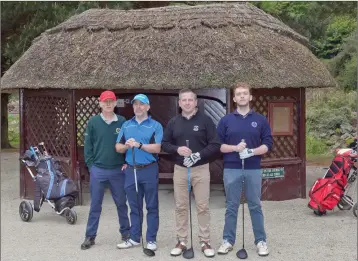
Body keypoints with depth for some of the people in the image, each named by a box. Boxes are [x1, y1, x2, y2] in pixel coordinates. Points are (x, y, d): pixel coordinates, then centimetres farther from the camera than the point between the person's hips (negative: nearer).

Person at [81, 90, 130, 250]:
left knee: (121, 203, 11)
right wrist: (91, 165, -4)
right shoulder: (93, 122, 0)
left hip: (118, 170, 1)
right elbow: (88, 145, 2)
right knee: (95, 205, 6)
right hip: (98, 170, 0)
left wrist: (127, 163, -4)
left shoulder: (122, 121, 1)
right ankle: (90, 236, 14)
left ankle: (126, 232, 26)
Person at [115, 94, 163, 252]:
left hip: (149, 170, -4)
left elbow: (157, 148, -12)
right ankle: (135, 238, 20)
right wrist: (126, 146, -12)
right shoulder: (126, 125, 12)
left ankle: (151, 239, 9)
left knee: (151, 206, 2)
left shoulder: (155, 126, -1)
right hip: (131, 170, 4)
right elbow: (118, 147, 8)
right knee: (135, 206, 11)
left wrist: (139, 145, -20)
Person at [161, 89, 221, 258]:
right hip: (180, 169, 3)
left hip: (201, 169, -2)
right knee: (180, 207, 7)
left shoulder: (205, 120, -3)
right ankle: (181, 241, 15)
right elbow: (165, 144, 8)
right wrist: (177, 149, -12)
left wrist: (199, 155, -19)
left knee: (203, 207, 1)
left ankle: (205, 242, 9)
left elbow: (215, 145, -6)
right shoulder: (173, 122, 7)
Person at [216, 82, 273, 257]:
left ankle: (261, 241, 14)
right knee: (231, 207, 7)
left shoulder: (260, 120, 5)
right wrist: (235, 148, -15)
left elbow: (267, 144, 3)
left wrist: (253, 151, -15)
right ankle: (228, 240, 16)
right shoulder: (226, 120, 4)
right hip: (231, 169, 0)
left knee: (255, 206, 6)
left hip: (253, 169, 0)